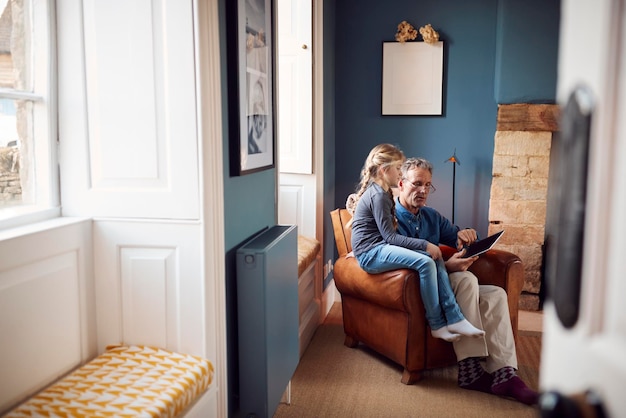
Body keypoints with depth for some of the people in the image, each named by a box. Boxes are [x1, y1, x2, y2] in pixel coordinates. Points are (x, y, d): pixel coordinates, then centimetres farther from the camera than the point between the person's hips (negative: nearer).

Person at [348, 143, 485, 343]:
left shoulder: (383, 193, 18)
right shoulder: (378, 195, -13)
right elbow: (390, 237, -17)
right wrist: (424, 244, -18)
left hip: (381, 248, 10)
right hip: (371, 254, -10)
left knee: (436, 257, -6)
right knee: (425, 262, -27)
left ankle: (454, 319, -11)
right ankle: (437, 325, -13)